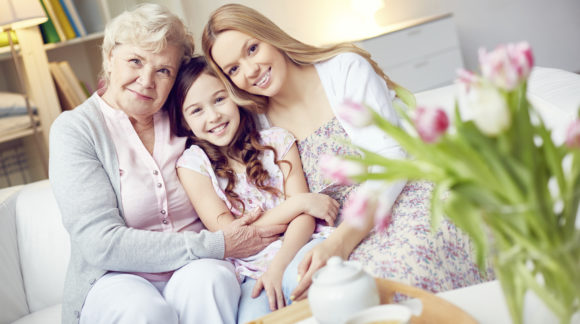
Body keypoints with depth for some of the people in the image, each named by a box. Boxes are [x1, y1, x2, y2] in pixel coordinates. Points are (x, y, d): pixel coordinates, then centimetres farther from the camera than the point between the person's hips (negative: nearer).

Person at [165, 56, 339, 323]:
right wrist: (299, 202, -7)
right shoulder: (193, 164, 3)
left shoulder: (276, 140, 8)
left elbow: (305, 216, 0)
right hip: (250, 270, -1)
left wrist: (278, 267, -19)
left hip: (296, 251, 2)